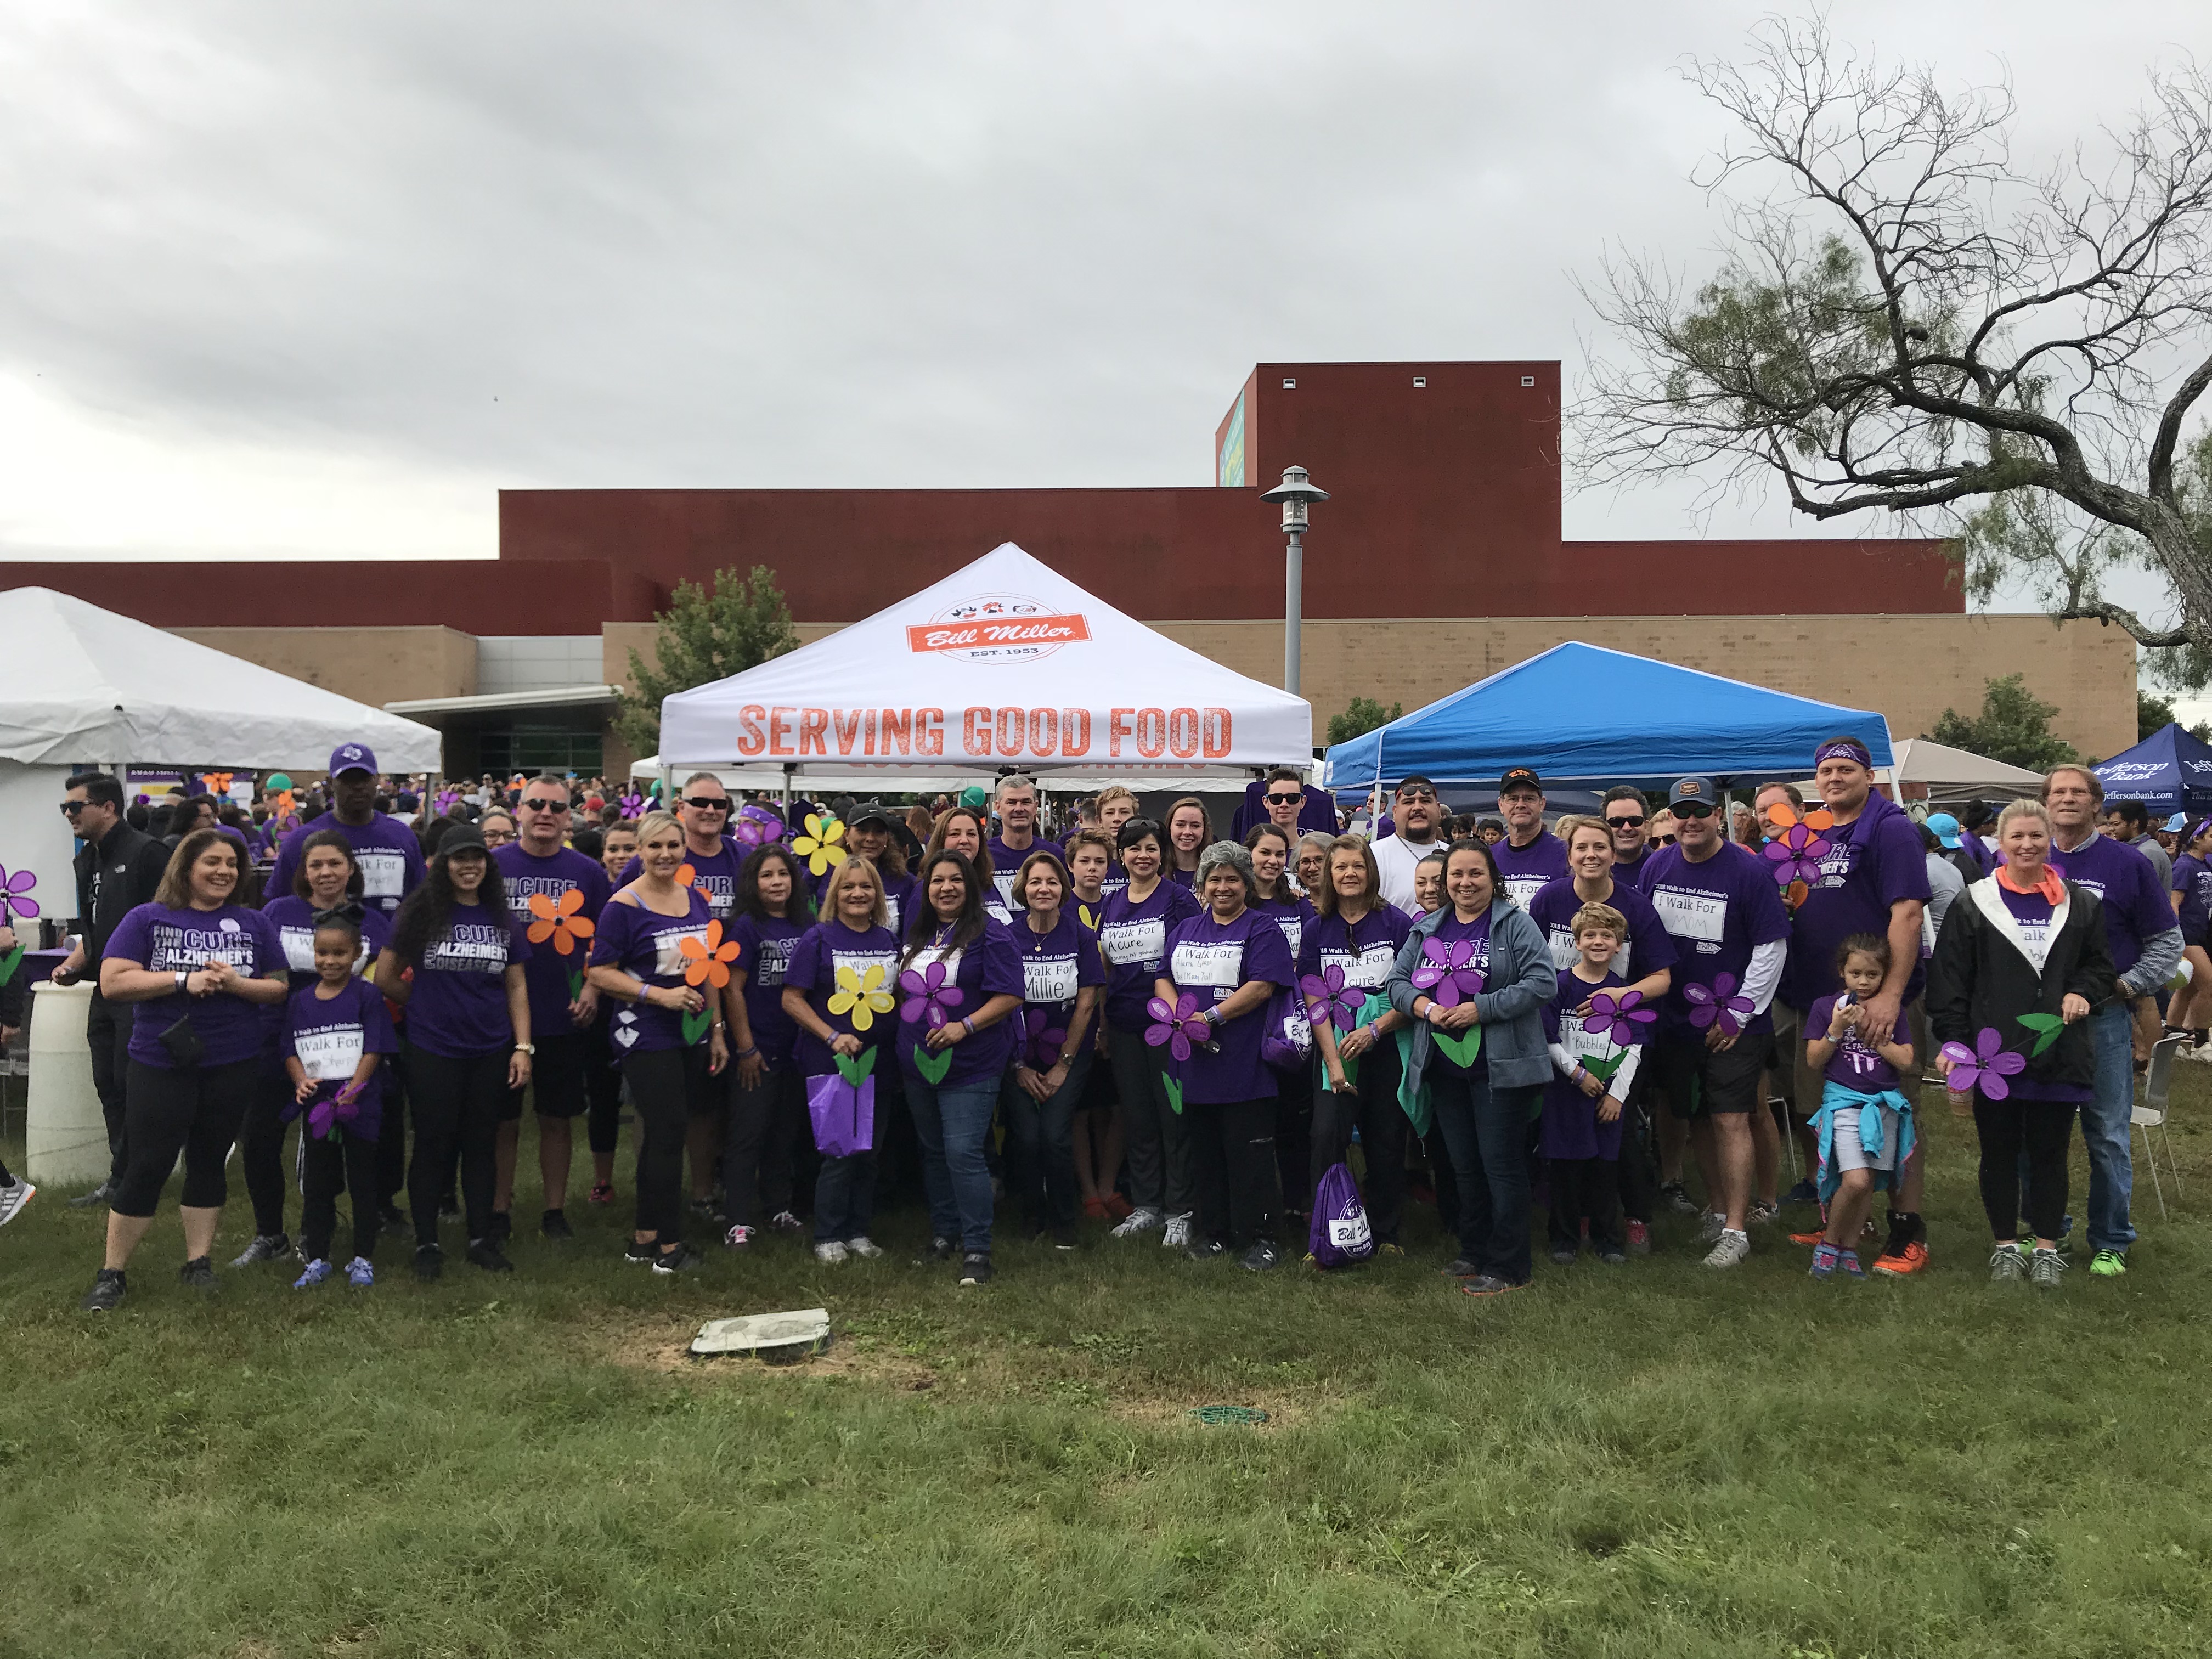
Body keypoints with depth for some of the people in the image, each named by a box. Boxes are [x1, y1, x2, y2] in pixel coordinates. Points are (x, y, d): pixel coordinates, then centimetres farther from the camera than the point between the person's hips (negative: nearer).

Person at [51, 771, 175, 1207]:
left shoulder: (145, 852, -13)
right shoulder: (86, 861, 15)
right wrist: (73, 964, 10)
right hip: (106, 988, 9)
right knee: (108, 1085, 13)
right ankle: (120, 1180, 22)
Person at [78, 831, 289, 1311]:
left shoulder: (254, 924, 6)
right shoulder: (146, 920, 0)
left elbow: (281, 987, 4)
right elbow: (113, 982, -9)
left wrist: (236, 983, -15)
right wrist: (184, 980, -19)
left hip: (233, 1066, 2)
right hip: (160, 1065, -2)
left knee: (208, 1162, 11)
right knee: (146, 1167, -1)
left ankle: (199, 1261, 21)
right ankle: (112, 1272, 11)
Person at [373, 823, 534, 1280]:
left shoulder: (503, 921, 7)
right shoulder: (418, 915, -2)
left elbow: (516, 987, 7)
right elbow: (385, 978, 1)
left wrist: (523, 1046, 1)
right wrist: (427, 1002, 9)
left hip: (491, 1053, 3)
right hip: (432, 1051, -2)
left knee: (481, 1146, 10)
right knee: (433, 1146, 5)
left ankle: (481, 1239, 20)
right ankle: (426, 1243, 15)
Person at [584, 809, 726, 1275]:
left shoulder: (697, 900, 10)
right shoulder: (624, 906, -9)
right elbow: (601, 973, -11)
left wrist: (717, 1030, 14)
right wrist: (659, 994, -21)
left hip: (693, 1035, 6)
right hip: (647, 1038, -6)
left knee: (663, 1134, 11)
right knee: (668, 1133, -5)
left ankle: (644, 1236, 21)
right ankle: (669, 1245, 6)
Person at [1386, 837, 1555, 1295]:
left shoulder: (1515, 923, -6)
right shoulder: (1426, 929, 12)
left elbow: (1542, 982, -15)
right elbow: (1398, 981, 12)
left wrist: (1482, 1009, -19)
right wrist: (1424, 1006, -9)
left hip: (1501, 1067, -6)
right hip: (1443, 1068, 6)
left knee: (1501, 1163, -2)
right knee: (1464, 1165, 15)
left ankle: (1507, 1267, 7)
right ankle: (1473, 1252, 28)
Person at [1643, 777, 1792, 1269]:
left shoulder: (1749, 870, -11)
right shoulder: (1657, 868, 3)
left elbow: (1772, 947, -8)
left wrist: (1738, 1014, -9)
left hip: (1734, 1025, -5)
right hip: (1674, 1021, 5)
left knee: (1731, 1120, -7)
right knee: (1697, 1119, 13)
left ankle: (1735, 1230, -1)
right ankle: (1716, 1209, 28)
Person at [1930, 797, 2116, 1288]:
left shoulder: (2080, 903, 8)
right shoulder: (1975, 904, 1)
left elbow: (2103, 965, 16)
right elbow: (1949, 979, -1)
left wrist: (2084, 993, -5)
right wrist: (1952, 1041, -8)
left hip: (2058, 1053, 2)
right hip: (1994, 1053, -1)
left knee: (2049, 1153, 8)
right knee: (2000, 1153, 7)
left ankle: (2047, 1248, 19)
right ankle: (2006, 1245, 19)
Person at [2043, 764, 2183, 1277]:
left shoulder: (2127, 863, 0)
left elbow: (2167, 940, 3)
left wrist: (2127, 987, -9)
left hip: (2103, 1018, -2)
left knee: (2108, 1134, 1)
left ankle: (2111, 1243, 12)